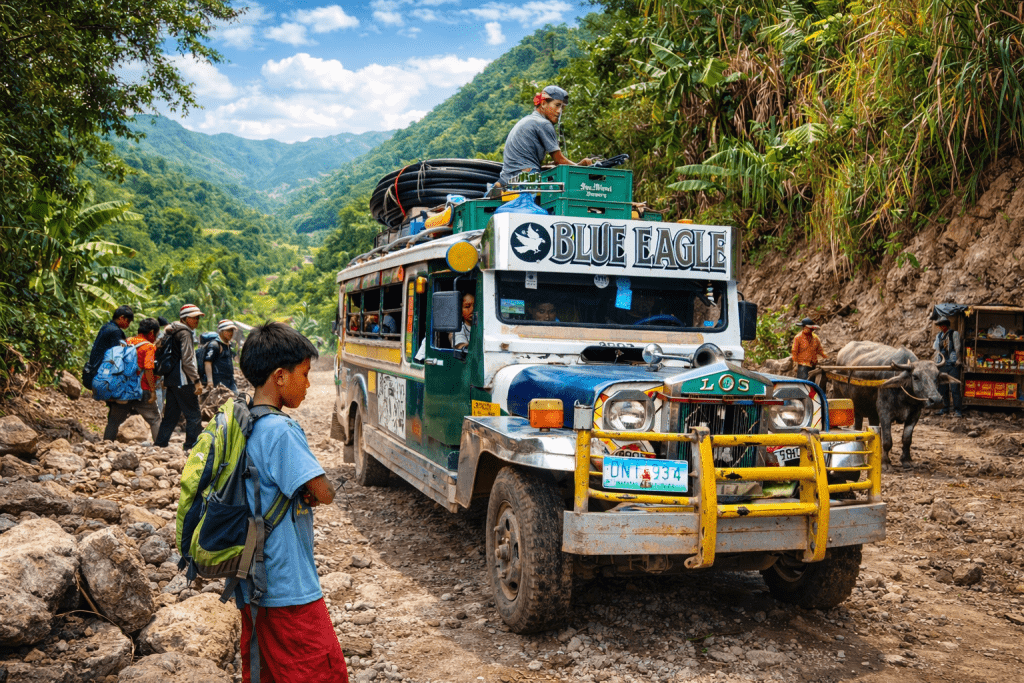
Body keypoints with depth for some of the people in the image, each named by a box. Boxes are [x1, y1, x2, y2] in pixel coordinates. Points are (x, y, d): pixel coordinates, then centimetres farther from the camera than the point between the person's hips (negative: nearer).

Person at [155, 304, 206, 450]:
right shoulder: (185, 333, -12)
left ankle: (160, 444, 17)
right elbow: (187, 360, -19)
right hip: (183, 381, -10)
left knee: (171, 415, 14)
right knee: (193, 415, -4)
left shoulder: (173, 332, 17)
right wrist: (197, 381, -18)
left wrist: (164, 380, 24)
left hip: (171, 380, 10)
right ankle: (192, 446, -3)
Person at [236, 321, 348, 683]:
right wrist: (308, 490, -1)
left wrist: (299, 490, 3)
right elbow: (324, 493, -22)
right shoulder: (281, 430, -20)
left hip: (251, 582, 9)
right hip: (288, 587, -9)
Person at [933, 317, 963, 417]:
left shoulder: (954, 334, 0)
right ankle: (945, 408, 16)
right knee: (942, 388, 7)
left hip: (953, 365, -6)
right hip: (942, 365, 6)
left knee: (954, 388, -8)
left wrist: (958, 361, -8)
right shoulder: (938, 336, 16)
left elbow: (958, 348, -3)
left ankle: (957, 409, -4)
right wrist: (936, 363, 16)